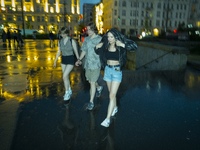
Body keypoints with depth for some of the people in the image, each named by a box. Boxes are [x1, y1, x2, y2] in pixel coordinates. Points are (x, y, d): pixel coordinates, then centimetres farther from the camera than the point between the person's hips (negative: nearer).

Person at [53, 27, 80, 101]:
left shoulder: (72, 41, -12)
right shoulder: (60, 41, 3)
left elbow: (76, 52, -6)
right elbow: (58, 52, 10)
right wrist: (55, 61, 11)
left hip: (70, 60, -6)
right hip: (63, 60, 6)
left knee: (64, 76, -15)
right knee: (66, 77, 13)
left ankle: (67, 92, 3)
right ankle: (69, 91, 32)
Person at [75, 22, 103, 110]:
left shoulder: (100, 39, -7)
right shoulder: (86, 39, 9)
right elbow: (84, 50, 15)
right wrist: (79, 59, 5)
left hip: (96, 64, -6)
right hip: (87, 64, 6)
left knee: (92, 83, -4)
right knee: (90, 81, 16)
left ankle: (91, 102, 7)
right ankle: (99, 88, 48)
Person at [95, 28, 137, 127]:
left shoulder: (120, 46, -11)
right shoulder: (105, 46, 0)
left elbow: (134, 46, -19)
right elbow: (98, 52, 18)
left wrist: (123, 45, -29)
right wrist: (97, 47, -3)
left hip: (117, 71, -4)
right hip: (107, 70, 5)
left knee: (112, 95, -7)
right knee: (111, 92, 18)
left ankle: (108, 118, 1)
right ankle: (115, 107, 44)